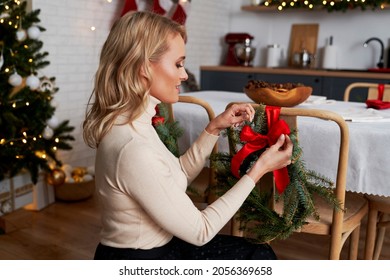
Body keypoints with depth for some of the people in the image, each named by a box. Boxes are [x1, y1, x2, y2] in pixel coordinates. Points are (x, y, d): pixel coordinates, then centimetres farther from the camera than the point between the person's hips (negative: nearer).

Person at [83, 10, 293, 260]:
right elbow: (200, 231, -22)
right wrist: (259, 169, -16)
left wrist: (214, 129, -1)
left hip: (155, 244, 8)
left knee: (261, 254, 15)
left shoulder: (131, 122, -2)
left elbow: (177, 176, 10)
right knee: (260, 257, 7)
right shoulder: (134, 147, -31)